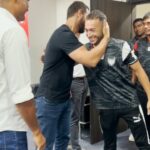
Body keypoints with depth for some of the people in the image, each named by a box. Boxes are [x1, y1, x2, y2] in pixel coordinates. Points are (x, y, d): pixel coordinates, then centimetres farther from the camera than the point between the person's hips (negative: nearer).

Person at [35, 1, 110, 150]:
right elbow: (91, 60, -31)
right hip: (49, 101, -9)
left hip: (64, 98, 10)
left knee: (63, 138, 16)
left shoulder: (67, 35, 11)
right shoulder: (64, 34, -22)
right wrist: (106, 37, -19)